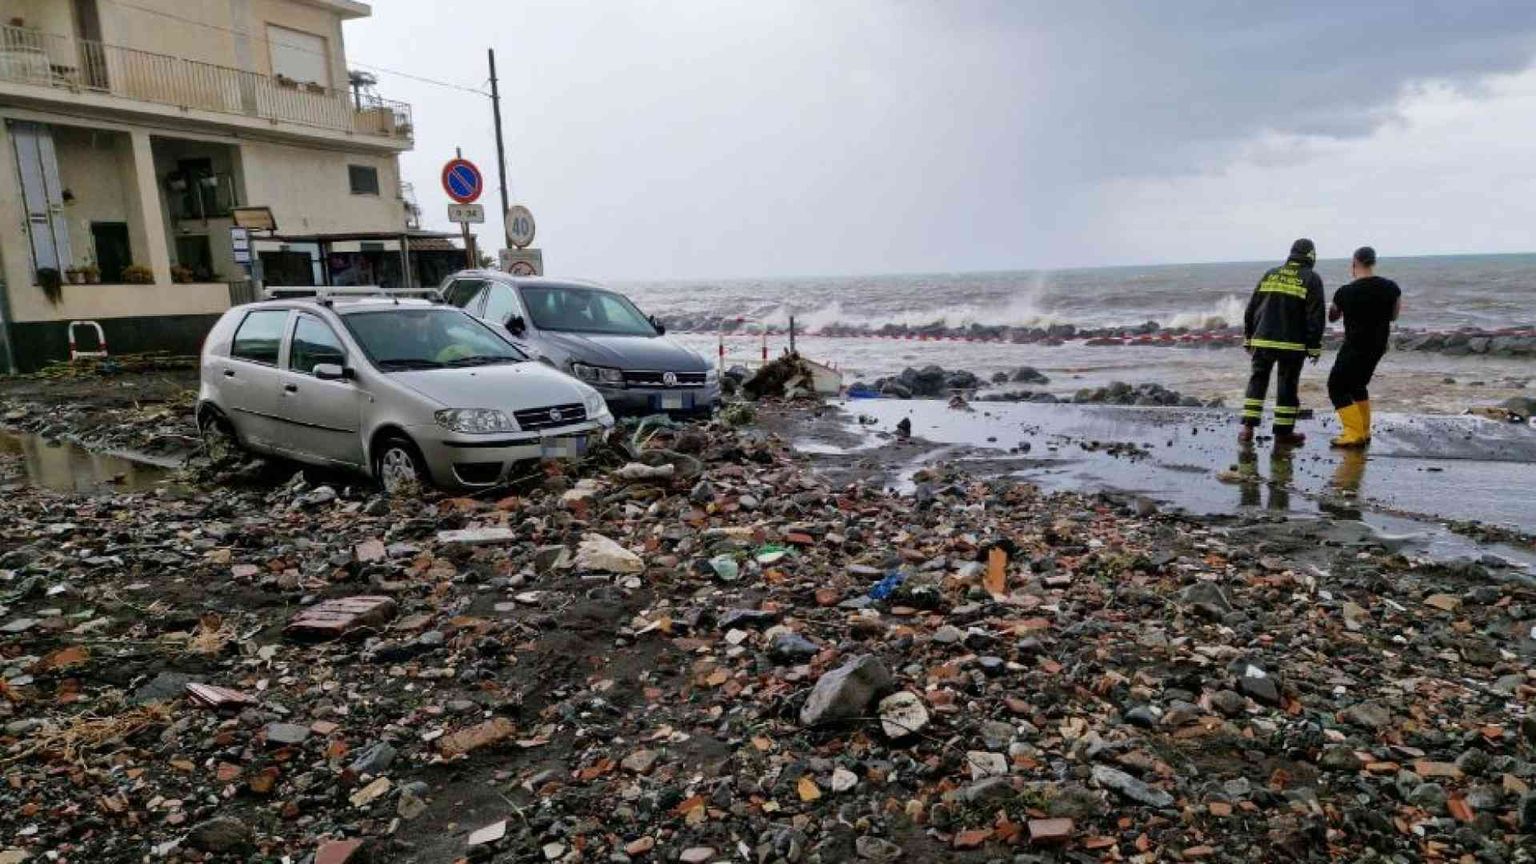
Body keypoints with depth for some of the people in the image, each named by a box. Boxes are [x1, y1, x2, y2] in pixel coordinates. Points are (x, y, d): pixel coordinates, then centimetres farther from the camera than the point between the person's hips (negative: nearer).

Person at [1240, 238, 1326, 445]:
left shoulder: (1270, 274, 10)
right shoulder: (1312, 279, -2)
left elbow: (1251, 308, 10)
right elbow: (1316, 316, -7)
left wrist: (1248, 338, 17)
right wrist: (1314, 347, -2)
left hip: (1262, 340, 3)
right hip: (1292, 344, -3)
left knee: (1257, 381, 12)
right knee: (1288, 386, 5)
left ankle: (1248, 428, 7)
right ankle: (1283, 432, 10)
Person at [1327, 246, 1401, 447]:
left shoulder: (1345, 292, -15)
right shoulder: (1391, 288, -1)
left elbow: (1332, 317, 3)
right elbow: (1393, 316, 14)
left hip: (1355, 347, -7)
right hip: (1378, 346, 7)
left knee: (1337, 387, 2)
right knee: (1357, 384, 23)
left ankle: (1355, 434, -8)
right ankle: (1364, 431, 26)